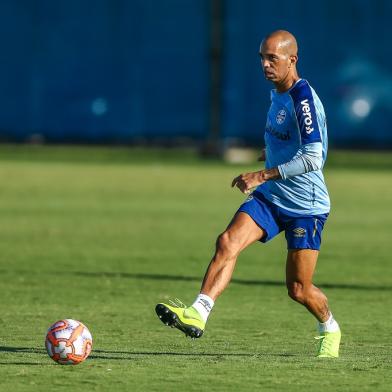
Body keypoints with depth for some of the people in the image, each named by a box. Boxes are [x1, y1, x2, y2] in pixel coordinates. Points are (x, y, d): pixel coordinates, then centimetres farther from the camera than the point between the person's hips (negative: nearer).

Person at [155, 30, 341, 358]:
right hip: (270, 197, 7)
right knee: (227, 242, -20)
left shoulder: (303, 98, -20)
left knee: (298, 290, 2)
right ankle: (197, 313, -32)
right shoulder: (278, 94, 7)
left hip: (306, 207, -7)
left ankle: (330, 330, 33)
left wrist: (262, 176, -28)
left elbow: (313, 158, -27)